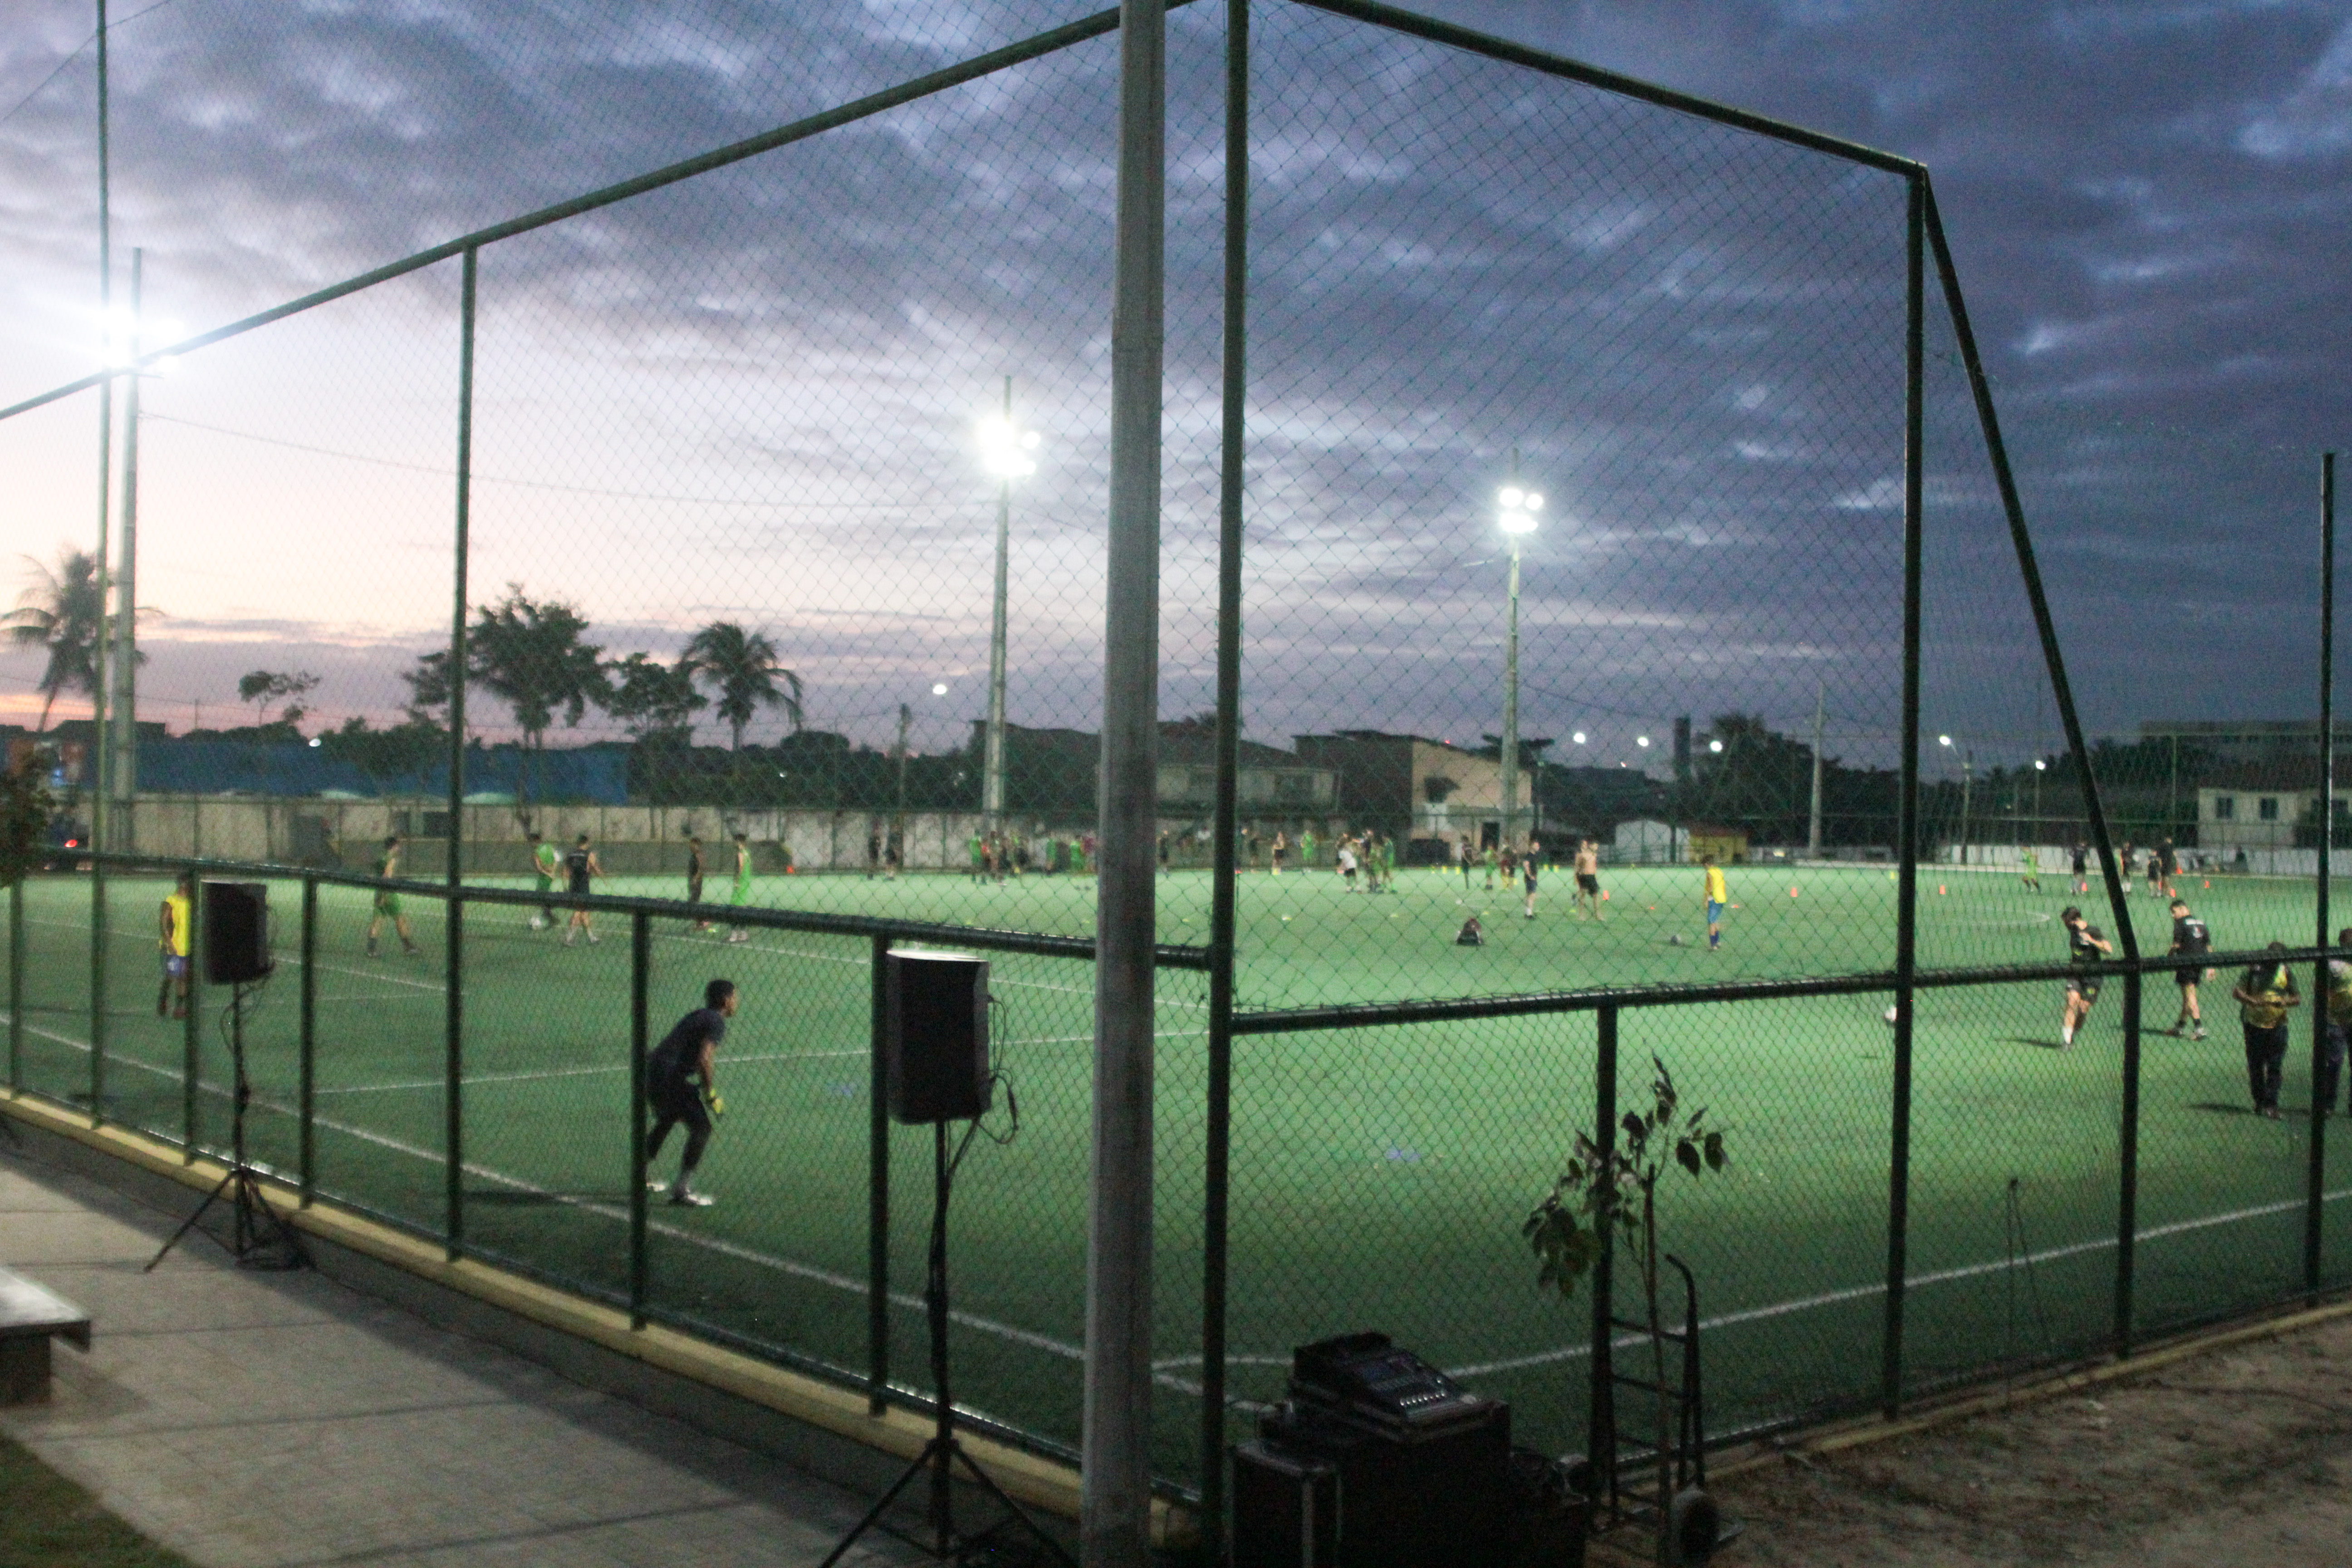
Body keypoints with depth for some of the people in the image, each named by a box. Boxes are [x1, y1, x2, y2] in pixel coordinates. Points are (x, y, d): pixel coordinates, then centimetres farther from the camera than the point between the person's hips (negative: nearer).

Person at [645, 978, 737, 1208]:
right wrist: (711, 1095, -11)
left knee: (665, 1123, 30)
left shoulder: (699, 1016, 22)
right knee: (701, 1128, -6)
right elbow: (704, 1060, -19)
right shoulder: (716, 1023, -7)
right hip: (670, 1077, -10)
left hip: (651, 1069, 10)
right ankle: (682, 1191, -7)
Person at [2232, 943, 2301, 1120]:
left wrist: (2285, 1002, -20)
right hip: (2254, 1024, -1)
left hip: (2277, 1025, 1)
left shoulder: (2286, 972, 1)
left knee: (2275, 1066, -5)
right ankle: (2260, 1102, 20)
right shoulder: (2254, 969, -5)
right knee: (2255, 1066, 7)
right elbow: (2237, 992, -8)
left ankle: (2271, 1105, -3)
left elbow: (2298, 998, 2)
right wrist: (2252, 1001, -26)